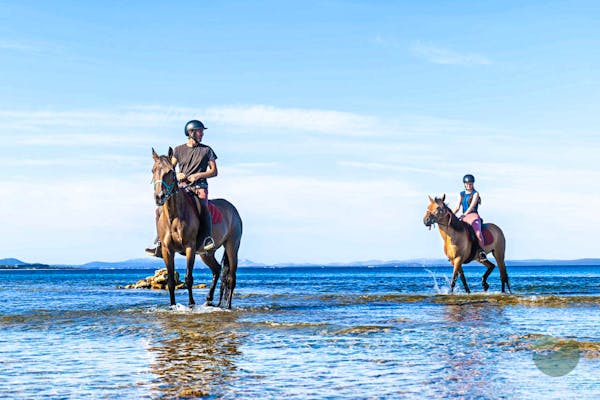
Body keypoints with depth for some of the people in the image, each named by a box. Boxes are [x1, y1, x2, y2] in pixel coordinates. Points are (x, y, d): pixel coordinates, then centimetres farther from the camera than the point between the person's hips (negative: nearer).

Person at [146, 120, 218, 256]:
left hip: (199, 186, -3)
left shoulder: (207, 150, 9)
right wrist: (176, 175, -8)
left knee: (203, 207, -35)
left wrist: (197, 175, -8)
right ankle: (159, 244, -3)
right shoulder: (179, 150, 13)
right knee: (160, 209, -12)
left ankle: (208, 238, -30)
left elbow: (214, 171, 6)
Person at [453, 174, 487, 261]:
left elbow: (472, 206, -12)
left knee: (478, 233, -32)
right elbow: (457, 207, 11)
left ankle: (482, 252, -20)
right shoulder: (462, 194, 17)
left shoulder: (475, 194, 1)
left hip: (473, 216, -6)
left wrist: (464, 215, -25)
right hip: (464, 217, 6)